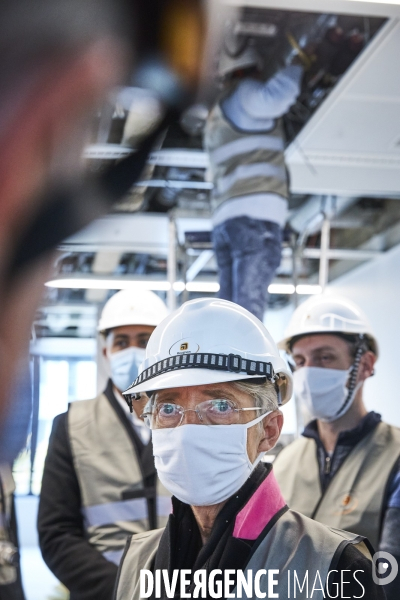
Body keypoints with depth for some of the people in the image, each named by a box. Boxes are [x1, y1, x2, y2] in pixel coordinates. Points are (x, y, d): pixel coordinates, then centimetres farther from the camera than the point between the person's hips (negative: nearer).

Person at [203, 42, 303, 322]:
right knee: (249, 307, -17)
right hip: (256, 213, -8)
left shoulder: (217, 115, 33)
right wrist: (298, 67, -1)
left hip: (225, 217, 8)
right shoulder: (244, 92, 7)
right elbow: (272, 98, -16)